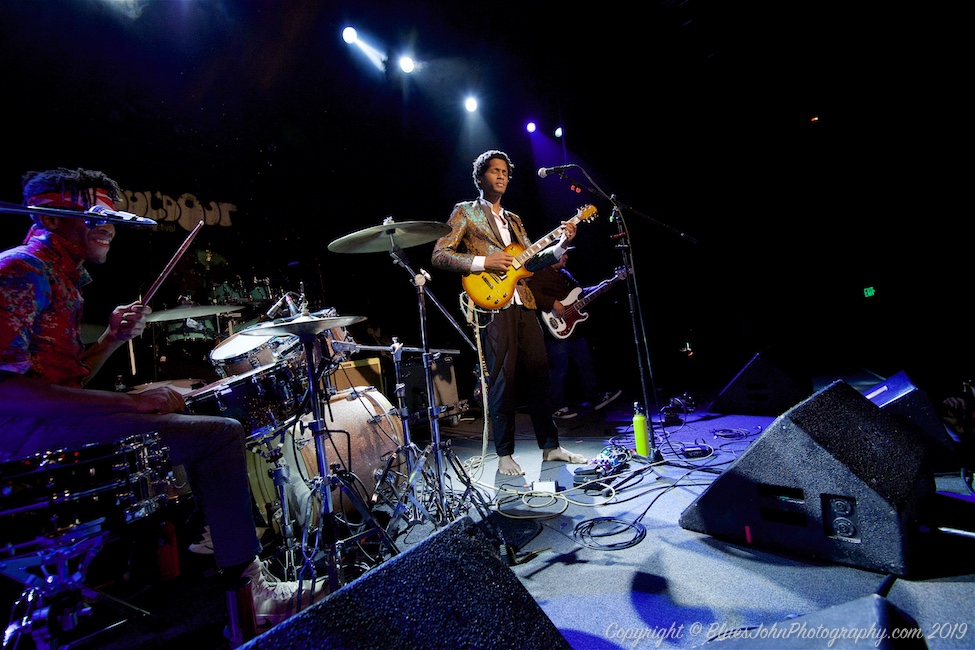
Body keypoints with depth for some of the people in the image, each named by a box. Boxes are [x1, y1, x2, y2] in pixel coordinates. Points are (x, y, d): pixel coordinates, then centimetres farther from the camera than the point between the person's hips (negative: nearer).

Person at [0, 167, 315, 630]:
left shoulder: (63, 278, 20)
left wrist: (112, 340, 3)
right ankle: (251, 592, -12)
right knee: (221, 432, -23)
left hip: (57, 418, 11)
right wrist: (130, 401, -25)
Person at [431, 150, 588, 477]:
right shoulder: (465, 212, 7)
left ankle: (551, 446, 18)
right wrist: (484, 262, -13)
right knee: (502, 380, -5)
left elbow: (531, 260, 18)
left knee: (538, 374, 6)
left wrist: (561, 244, 4)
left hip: (523, 304, 6)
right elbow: (439, 256, -3)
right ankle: (504, 455, 9)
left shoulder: (513, 220, 25)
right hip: (492, 305, -6)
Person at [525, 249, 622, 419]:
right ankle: (557, 407, 13)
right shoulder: (539, 275, -12)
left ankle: (596, 397, 32)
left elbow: (580, 293, 27)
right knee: (559, 370, -2)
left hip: (573, 328, 10)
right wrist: (553, 303, -32)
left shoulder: (565, 274, 19)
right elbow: (532, 294, -28)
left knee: (586, 362, 18)